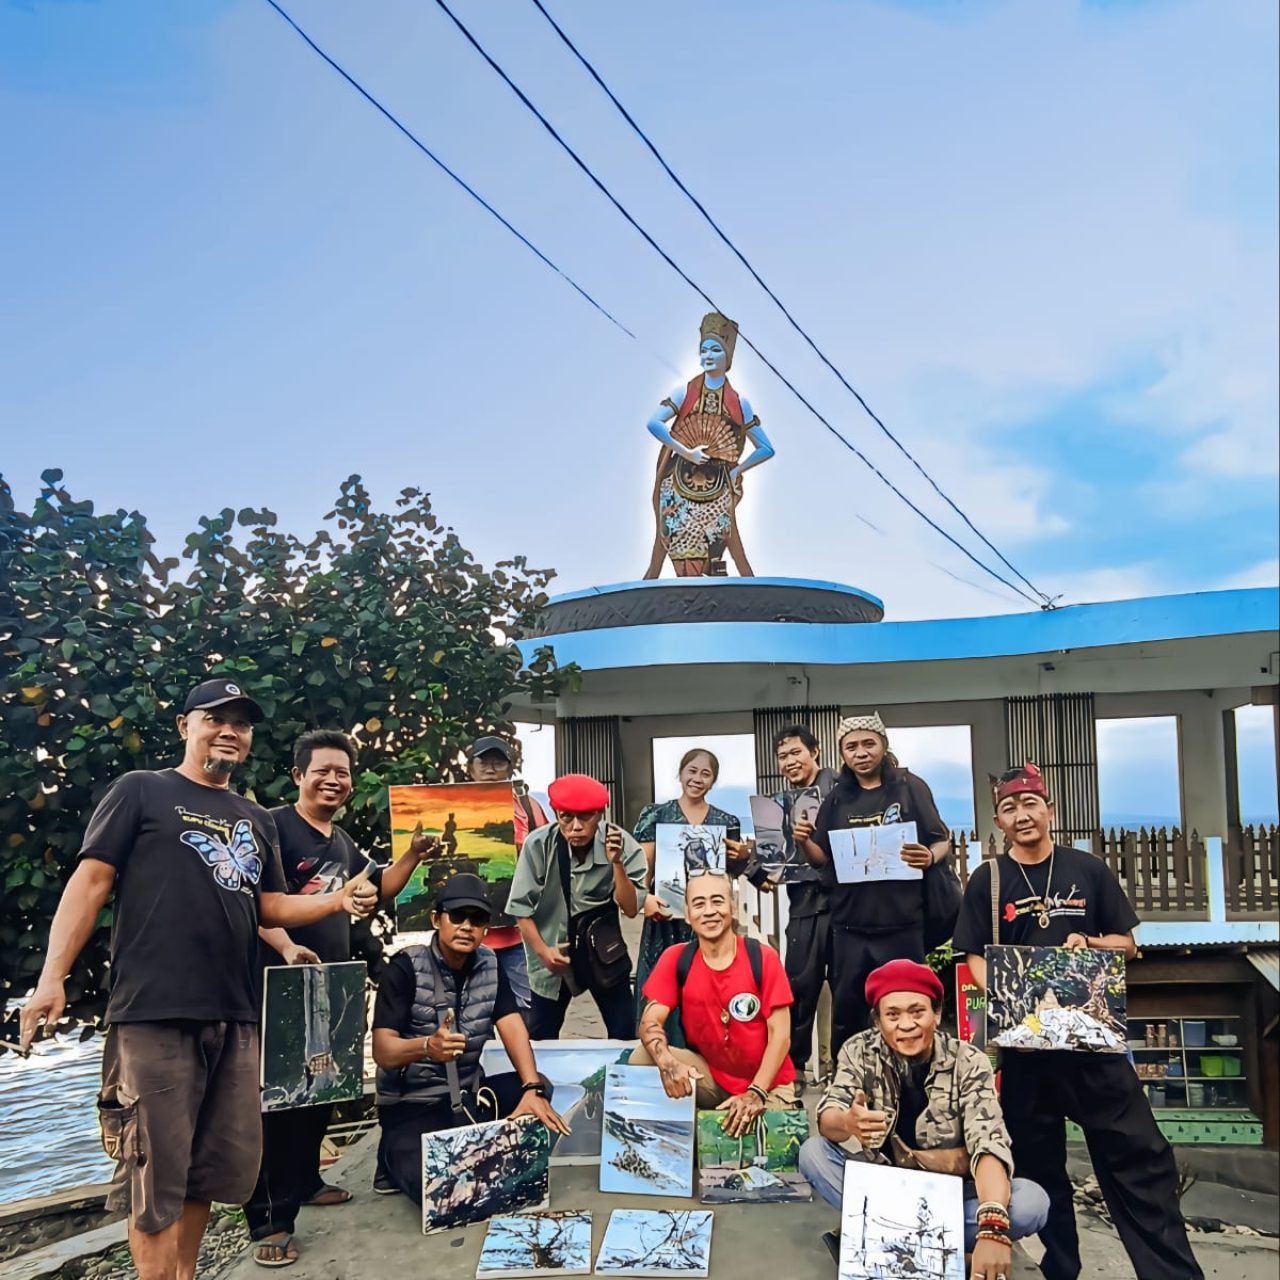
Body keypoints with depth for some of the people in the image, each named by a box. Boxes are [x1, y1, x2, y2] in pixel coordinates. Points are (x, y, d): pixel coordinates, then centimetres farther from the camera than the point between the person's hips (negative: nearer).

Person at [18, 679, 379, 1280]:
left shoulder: (257, 820, 19)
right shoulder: (140, 791, 3)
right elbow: (91, 881, -3)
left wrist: (339, 899, 3)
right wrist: (52, 977, -12)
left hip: (234, 1013, 6)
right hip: (153, 1011, -6)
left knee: (215, 1165, 12)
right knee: (156, 1168, -3)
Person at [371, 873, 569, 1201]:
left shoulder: (489, 965, 2)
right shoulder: (406, 968, -15)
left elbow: (512, 1026, -9)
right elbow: (382, 1051, -23)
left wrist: (532, 1089, -27)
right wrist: (427, 1046, -46)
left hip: (467, 1097, 6)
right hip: (410, 1107, -6)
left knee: (540, 1090, -17)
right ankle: (395, 1158, 4)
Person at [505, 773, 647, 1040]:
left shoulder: (622, 844, -17)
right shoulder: (538, 844, -20)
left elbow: (630, 908, -14)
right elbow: (521, 907, -10)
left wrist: (616, 863, -26)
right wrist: (542, 950, -15)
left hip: (603, 948, 1)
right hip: (554, 952, 0)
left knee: (624, 1034, 5)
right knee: (540, 1038, 9)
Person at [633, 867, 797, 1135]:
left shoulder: (763, 958, -13)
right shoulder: (676, 958, -7)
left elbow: (780, 1034, -13)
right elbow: (650, 1022, -14)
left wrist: (756, 1093, -23)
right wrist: (668, 1064, -35)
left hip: (767, 1083, -1)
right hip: (710, 1077, 2)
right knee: (641, 1058, -21)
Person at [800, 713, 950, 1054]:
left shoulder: (910, 787, 0)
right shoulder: (837, 798, 8)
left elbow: (942, 841, 0)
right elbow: (823, 858, 10)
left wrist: (930, 856, -23)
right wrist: (804, 842, -11)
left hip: (901, 922, -3)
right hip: (850, 924, 3)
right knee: (846, 1011, 10)